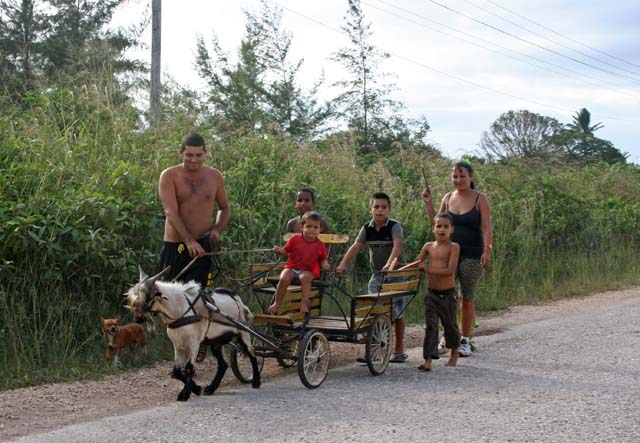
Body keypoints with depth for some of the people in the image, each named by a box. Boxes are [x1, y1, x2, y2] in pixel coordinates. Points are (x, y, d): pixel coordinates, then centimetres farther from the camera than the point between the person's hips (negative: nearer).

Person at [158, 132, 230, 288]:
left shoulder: (215, 176, 7)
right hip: (174, 246, -1)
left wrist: (217, 229, -1)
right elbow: (171, 212, -14)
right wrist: (189, 240, -27)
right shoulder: (169, 176, -3)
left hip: (202, 246, 1)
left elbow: (224, 208, 20)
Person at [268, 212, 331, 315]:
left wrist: (325, 264, -9)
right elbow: (286, 252, 8)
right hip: (291, 268, 1)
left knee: (305, 277, -36)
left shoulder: (320, 245, 3)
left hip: (307, 270, -1)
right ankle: (277, 303, -10)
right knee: (284, 278, -29)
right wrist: (279, 250, -13)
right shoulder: (295, 239, 1)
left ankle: (304, 303, -28)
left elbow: (323, 259, 13)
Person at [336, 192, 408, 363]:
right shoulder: (367, 228, 1)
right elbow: (356, 246, -8)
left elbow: (397, 245, -29)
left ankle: (399, 350, 16)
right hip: (377, 274, 4)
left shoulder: (394, 226, -13)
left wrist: (390, 263, -46)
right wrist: (343, 264, -23)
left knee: (396, 313, 4)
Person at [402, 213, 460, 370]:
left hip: (448, 294, -3)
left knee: (450, 325, 13)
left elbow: (450, 270, -18)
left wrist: (429, 269, -21)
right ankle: (428, 360, -13)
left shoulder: (454, 247, -8)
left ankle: (454, 354, 35)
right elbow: (417, 263, 20)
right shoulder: (429, 246, 6)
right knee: (430, 326, -6)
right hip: (432, 294, 3)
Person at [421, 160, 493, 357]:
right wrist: (428, 204, 3)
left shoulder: (480, 199, -3)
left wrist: (487, 250, -24)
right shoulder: (448, 198, 9)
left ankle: (465, 341, 13)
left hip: (471, 256, -3)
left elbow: (486, 228, -10)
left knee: (467, 298, 3)